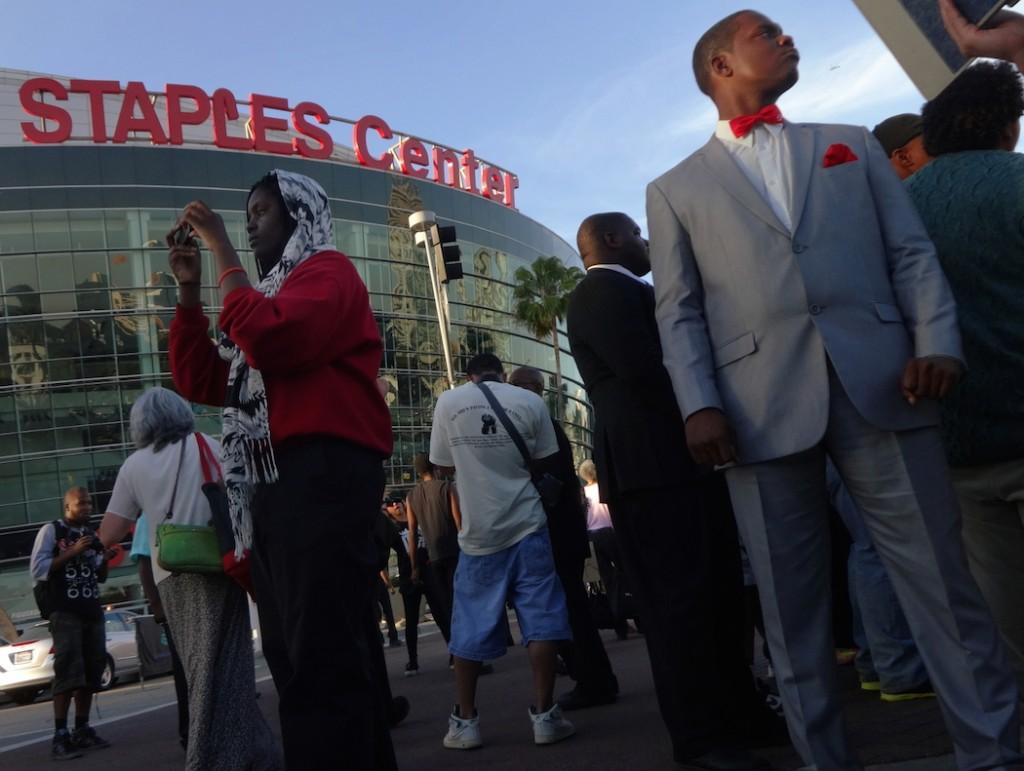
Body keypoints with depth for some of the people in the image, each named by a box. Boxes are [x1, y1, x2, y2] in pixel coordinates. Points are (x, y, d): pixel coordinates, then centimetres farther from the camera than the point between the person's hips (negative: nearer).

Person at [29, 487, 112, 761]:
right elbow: (37, 570, -12)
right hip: (65, 612, -7)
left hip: (93, 612, 7)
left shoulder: (91, 534, 16)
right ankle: (60, 736, -14)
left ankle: (82, 729, 13)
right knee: (67, 671, -14)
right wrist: (72, 552, -16)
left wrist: (105, 557, 0)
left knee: (92, 671, 6)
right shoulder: (51, 530, -2)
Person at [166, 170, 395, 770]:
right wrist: (189, 291, 16)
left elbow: (270, 339, -18)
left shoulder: (328, 270, 3)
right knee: (301, 661, 12)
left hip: (322, 472, -10)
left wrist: (222, 251, -7)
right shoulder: (272, 290, 29)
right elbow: (202, 383, 24)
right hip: (274, 483, 10)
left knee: (321, 662, -14)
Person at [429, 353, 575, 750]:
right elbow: (545, 463, 7)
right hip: (526, 524, -1)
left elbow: (444, 464, 9)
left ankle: (464, 722, 11)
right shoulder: (530, 401, 1)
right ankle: (544, 715, -1)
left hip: (478, 530, 1)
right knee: (540, 617, 1)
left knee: (471, 626, 7)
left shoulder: (448, 402, 2)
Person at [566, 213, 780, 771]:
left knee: (717, 594, 14)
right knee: (680, 598, -7)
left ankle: (739, 714, 23)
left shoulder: (627, 293, 24)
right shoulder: (603, 292, -9)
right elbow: (643, 368, -20)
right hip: (655, 465, -11)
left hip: (679, 462, 11)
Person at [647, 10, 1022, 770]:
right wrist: (699, 404, -8)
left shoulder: (853, 144, 22)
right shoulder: (675, 189, 16)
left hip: (880, 386, 1)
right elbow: (680, 311, 7)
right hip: (764, 408, -1)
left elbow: (912, 250, 12)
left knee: (943, 582, 0)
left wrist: (937, 339, -5)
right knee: (793, 609, 3)